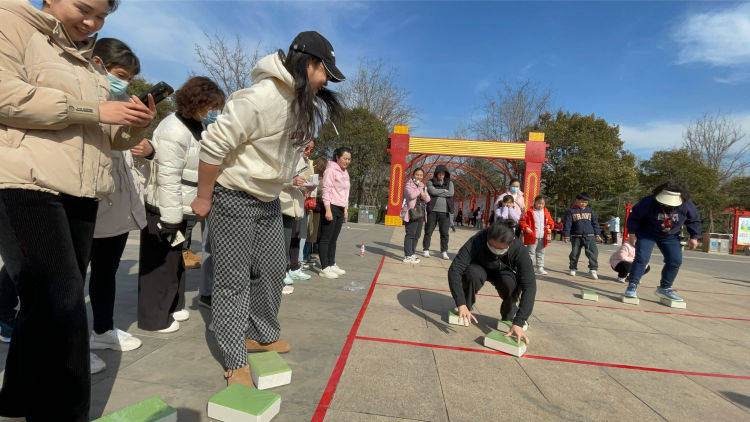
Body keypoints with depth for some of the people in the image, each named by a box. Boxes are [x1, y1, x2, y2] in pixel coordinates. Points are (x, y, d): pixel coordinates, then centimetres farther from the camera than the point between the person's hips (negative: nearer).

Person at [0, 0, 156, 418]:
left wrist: (134, 124, 4)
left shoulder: (90, 64, 25)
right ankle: (63, 411, -5)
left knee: (48, 304, 10)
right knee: (60, 304, -15)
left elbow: (108, 137, 24)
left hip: (80, 194, 7)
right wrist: (92, 111, -12)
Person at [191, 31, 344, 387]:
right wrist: (203, 199, -15)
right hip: (232, 199, -8)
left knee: (273, 270, 14)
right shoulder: (263, 97, -24)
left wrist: (273, 189, 19)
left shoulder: (310, 106, 5)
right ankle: (236, 362, 14)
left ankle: (263, 335, 35)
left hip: (269, 201, 8)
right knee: (234, 280, 0)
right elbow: (214, 144, -22)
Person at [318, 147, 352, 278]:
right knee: (326, 238, -4)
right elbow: (326, 190, -13)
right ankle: (324, 268, -2)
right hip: (331, 207, -8)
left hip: (340, 209, 8)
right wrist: (328, 210, -19)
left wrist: (345, 209, 19)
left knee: (334, 239, 11)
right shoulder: (331, 170, -7)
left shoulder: (345, 173, 19)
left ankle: (331, 264, 18)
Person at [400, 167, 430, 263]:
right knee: (410, 234, -10)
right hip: (411, 213, -8)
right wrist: (419, 188, -9)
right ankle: (408, 256, -8)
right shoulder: (408, 184, -2)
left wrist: (424, 196, -4)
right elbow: (412, 195, -20)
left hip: (421, 213, 8)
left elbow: (428, 199, 17)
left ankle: (412, 253, 18)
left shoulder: (423, 186, 21)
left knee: (417, 235, 9)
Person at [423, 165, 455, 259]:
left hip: (444, 211, 2)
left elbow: (451, 193, -7)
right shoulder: (430, 182, 6)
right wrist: (444, 191, -4)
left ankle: (444, 251, 12)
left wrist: (437, 191, -8)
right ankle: (426, 250, 13)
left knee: (445, 233, 3)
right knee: (428, 231, 3)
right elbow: (432, 191, -13)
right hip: (432, 210, -1)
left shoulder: (449, 183, 11)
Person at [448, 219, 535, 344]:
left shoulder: (519, 249, -32)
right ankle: (467, 306, -5)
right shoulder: (477, 241, -35)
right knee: (472, 273, -35)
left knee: (511, 282, -33)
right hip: (480, 268, 0)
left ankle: (509, 314, -1)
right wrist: (461, 304, -47)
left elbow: (529, 286, -36)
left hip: (503, 273, 1)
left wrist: (519, 323, -43)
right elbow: (454, 269, -39)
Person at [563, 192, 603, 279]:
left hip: (589, 236, 2)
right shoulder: (571, 211, 2)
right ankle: (573, 268, 22)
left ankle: (593, 269, -1)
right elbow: (567, 224, 0)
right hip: (576, 236, -2)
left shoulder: (590, 211, 12)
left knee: (593, 252, -10)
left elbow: (595, 223, 16)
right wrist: (566, 235, -4)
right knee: (575, 253, 5)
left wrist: (597, 234, 10)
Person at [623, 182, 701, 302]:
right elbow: (634, 216, -14)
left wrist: (694, 237, 0)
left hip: (670, 236, 4)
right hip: (647, 233, -4)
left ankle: (664, 288, 11)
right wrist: (632, 234, -13)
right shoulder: (648, 202, -26)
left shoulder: (687, 205, -15)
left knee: (675, 261, -4)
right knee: (641, 258, -18)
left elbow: (694, 221, 5)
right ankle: (632, 285, -9)